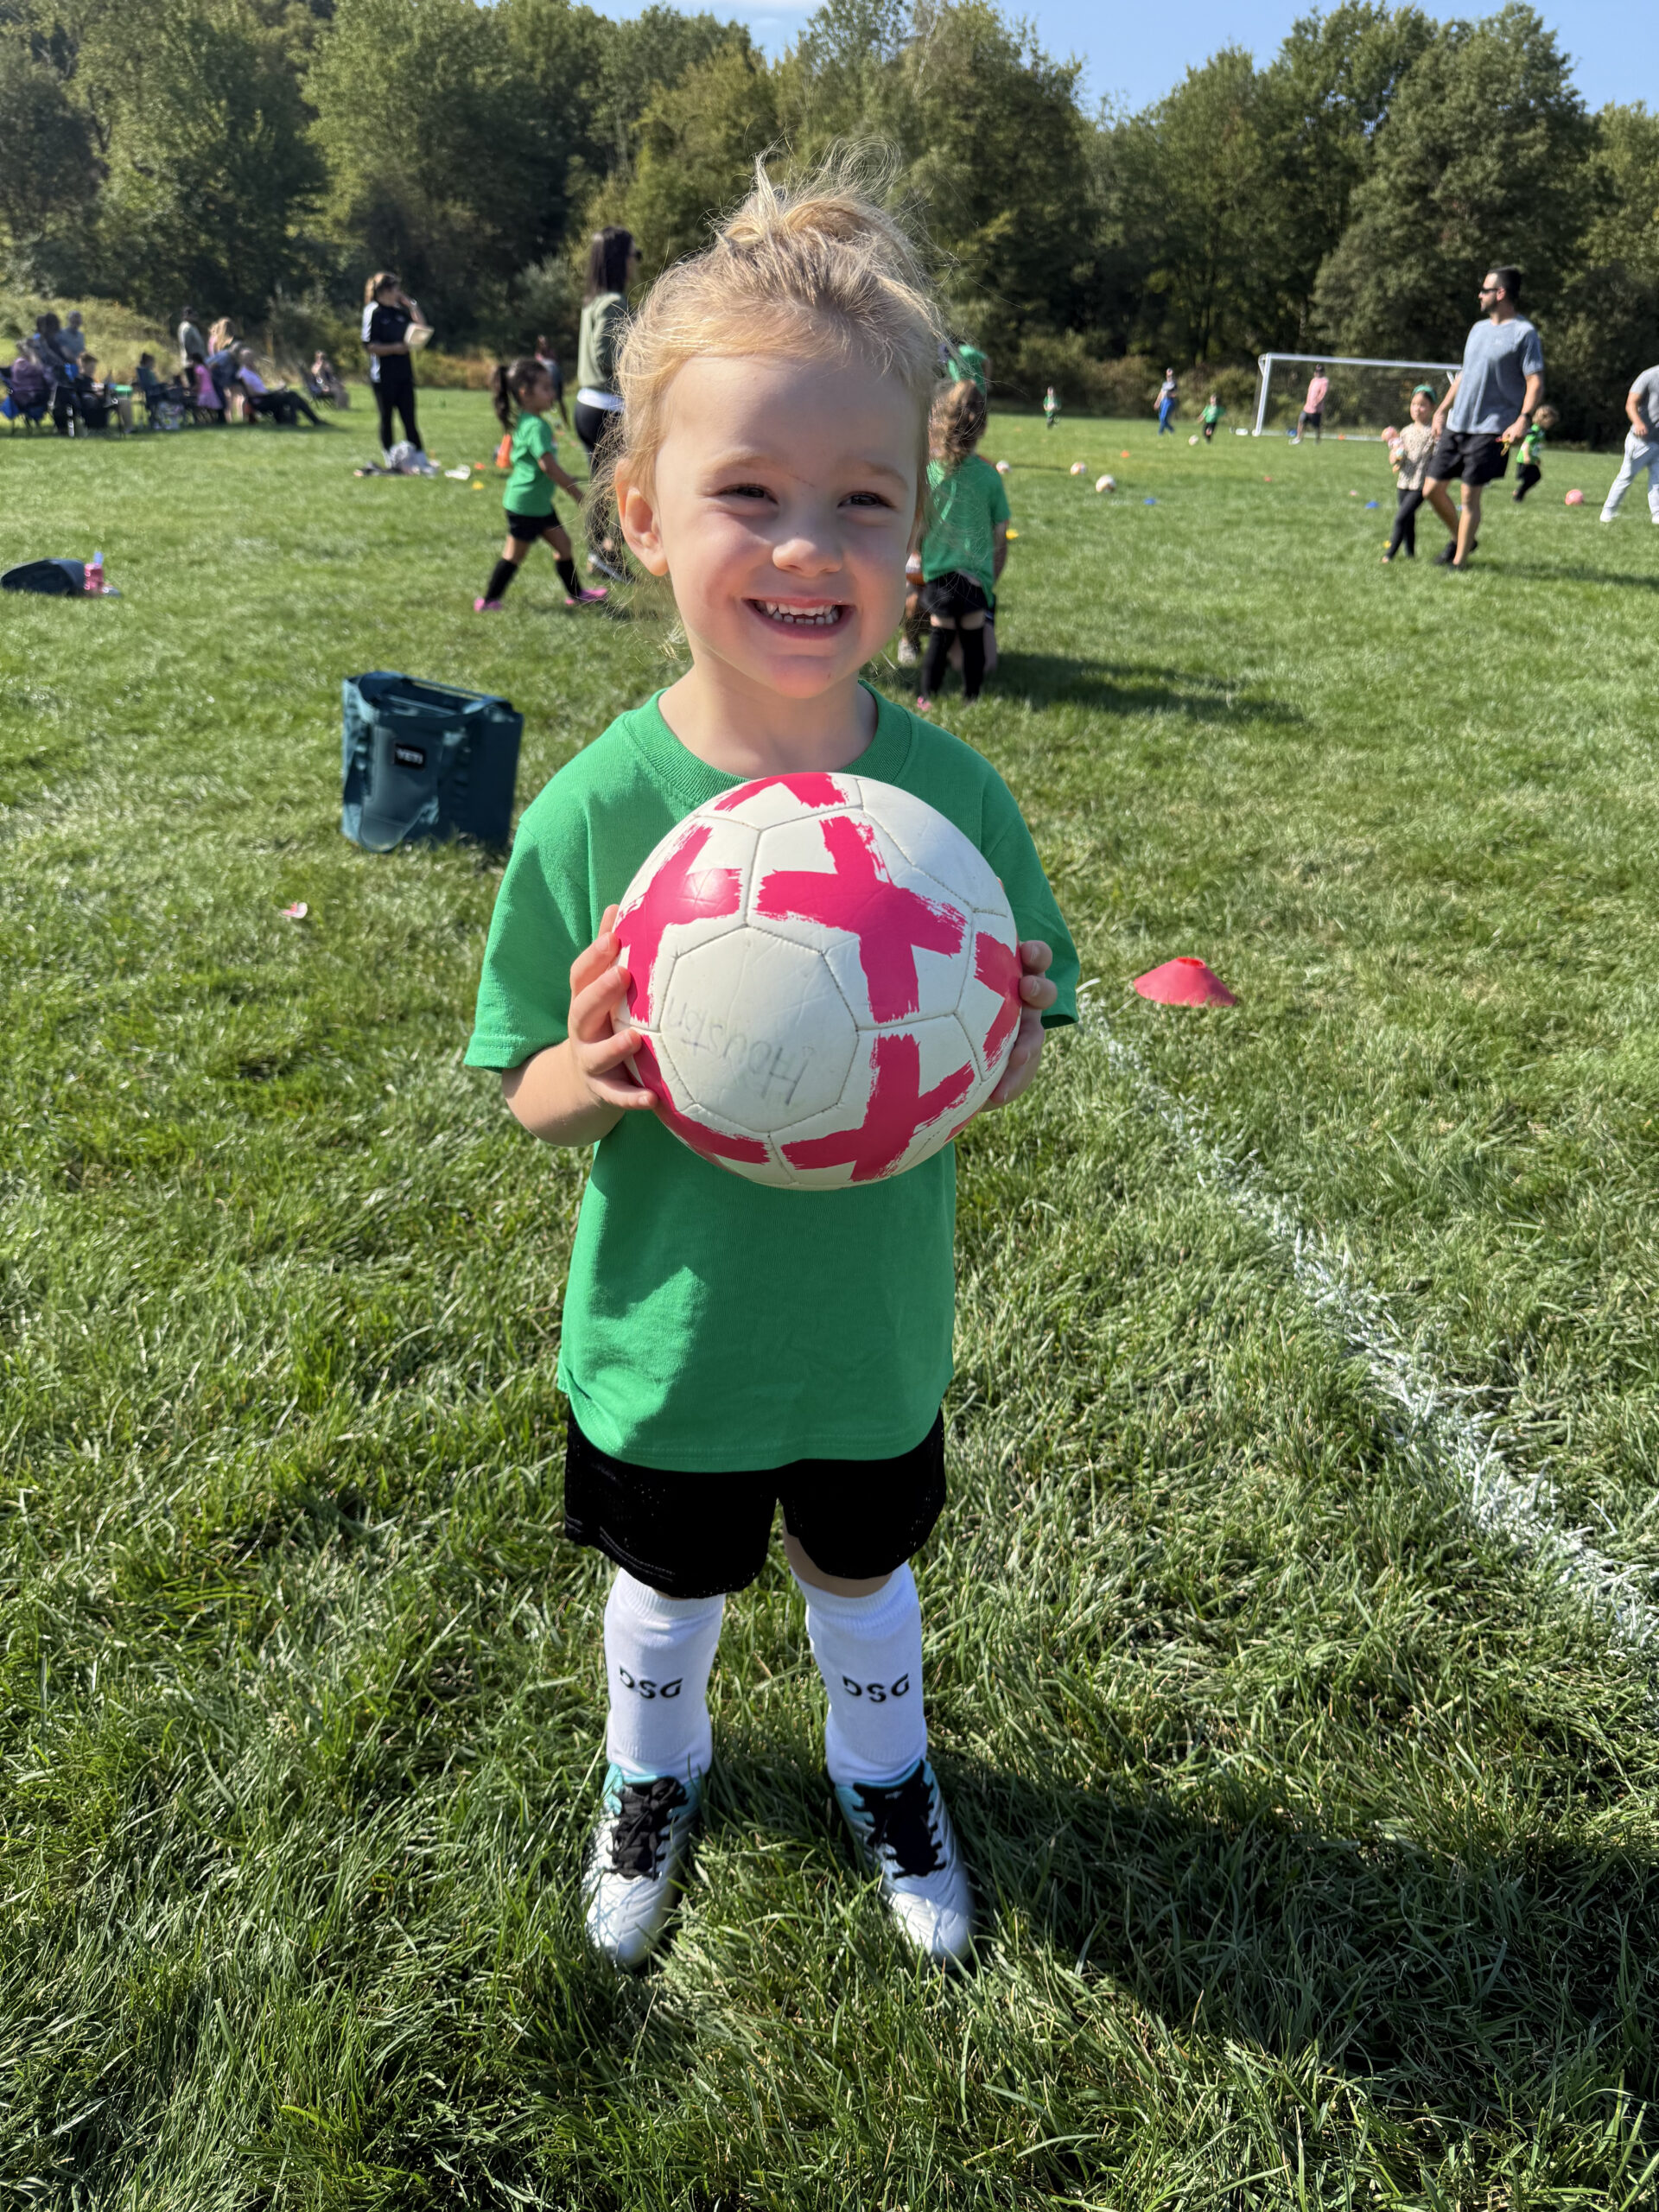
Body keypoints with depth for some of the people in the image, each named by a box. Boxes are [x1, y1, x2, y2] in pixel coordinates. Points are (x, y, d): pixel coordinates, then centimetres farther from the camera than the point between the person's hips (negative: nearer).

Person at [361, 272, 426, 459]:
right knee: (386, 418, 3)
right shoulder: (373, 312, -7)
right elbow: (369, 346, -13)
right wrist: (395, 348, -20)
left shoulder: (399, 310, 12)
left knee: (409, 419, 4)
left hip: (404, 373, 6)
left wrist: (410, 304, 8)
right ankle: (390, 459, 8)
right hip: (383, 375, -6)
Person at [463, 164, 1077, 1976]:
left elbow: (1011, 1054, -4)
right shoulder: (592, 809, -21)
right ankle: (652, 1768, 59)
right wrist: (590, 1083, -32)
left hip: (877, 1336, 1)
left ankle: (883, 1768, 59)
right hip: (664, 1341, 0)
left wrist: (1002, 1059, -27)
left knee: (863, 1571, 26)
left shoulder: (951, 794, -16)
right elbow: (527, 1089, -10)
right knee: (666, 1585, 25)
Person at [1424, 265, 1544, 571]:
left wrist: (1523, 419, -23)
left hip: (1490, 429, -7)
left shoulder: (1524, 333, -7)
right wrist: (1442, 410, 20)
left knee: (1469, 496, -7)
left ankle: (1459, 562, 4)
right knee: (1432, 489, 6)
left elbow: (1535, 383, -10)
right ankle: (1459, 539, 28)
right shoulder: (1479, 328, 16)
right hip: (1456, 425, 7)